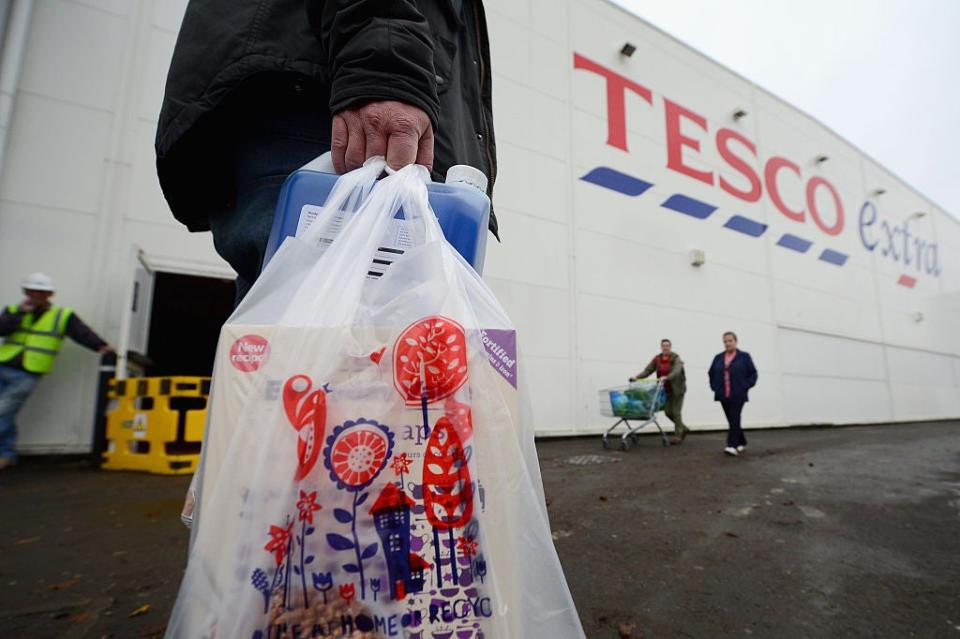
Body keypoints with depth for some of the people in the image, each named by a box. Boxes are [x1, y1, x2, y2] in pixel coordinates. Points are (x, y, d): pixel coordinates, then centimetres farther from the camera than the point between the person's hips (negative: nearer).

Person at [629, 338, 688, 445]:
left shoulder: (675, 358, -11)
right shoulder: (657, 359, 2)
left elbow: (676, 371, -27)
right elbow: (647, 370, -2)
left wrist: (666, 377, -45)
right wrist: (637, 377, -17)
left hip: (677, 389, -5)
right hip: (666, 389, 5)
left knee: (676, 412, -2)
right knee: (668, 411, 7)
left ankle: (678, 436, 10)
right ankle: (683, 429, 30)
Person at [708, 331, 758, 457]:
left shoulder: (744, 356, 1)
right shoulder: (718, 358, 11)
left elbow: (753, 374, 1)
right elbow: (711, 373, 19)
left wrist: (745, 386, -8)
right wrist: (714, 387, 7)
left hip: (738, 395, -4)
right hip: (723, 395, 5)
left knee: (734, 420, -12)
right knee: (731, 420, 11)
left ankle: (733, 446, -14)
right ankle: (742, 443, 28)